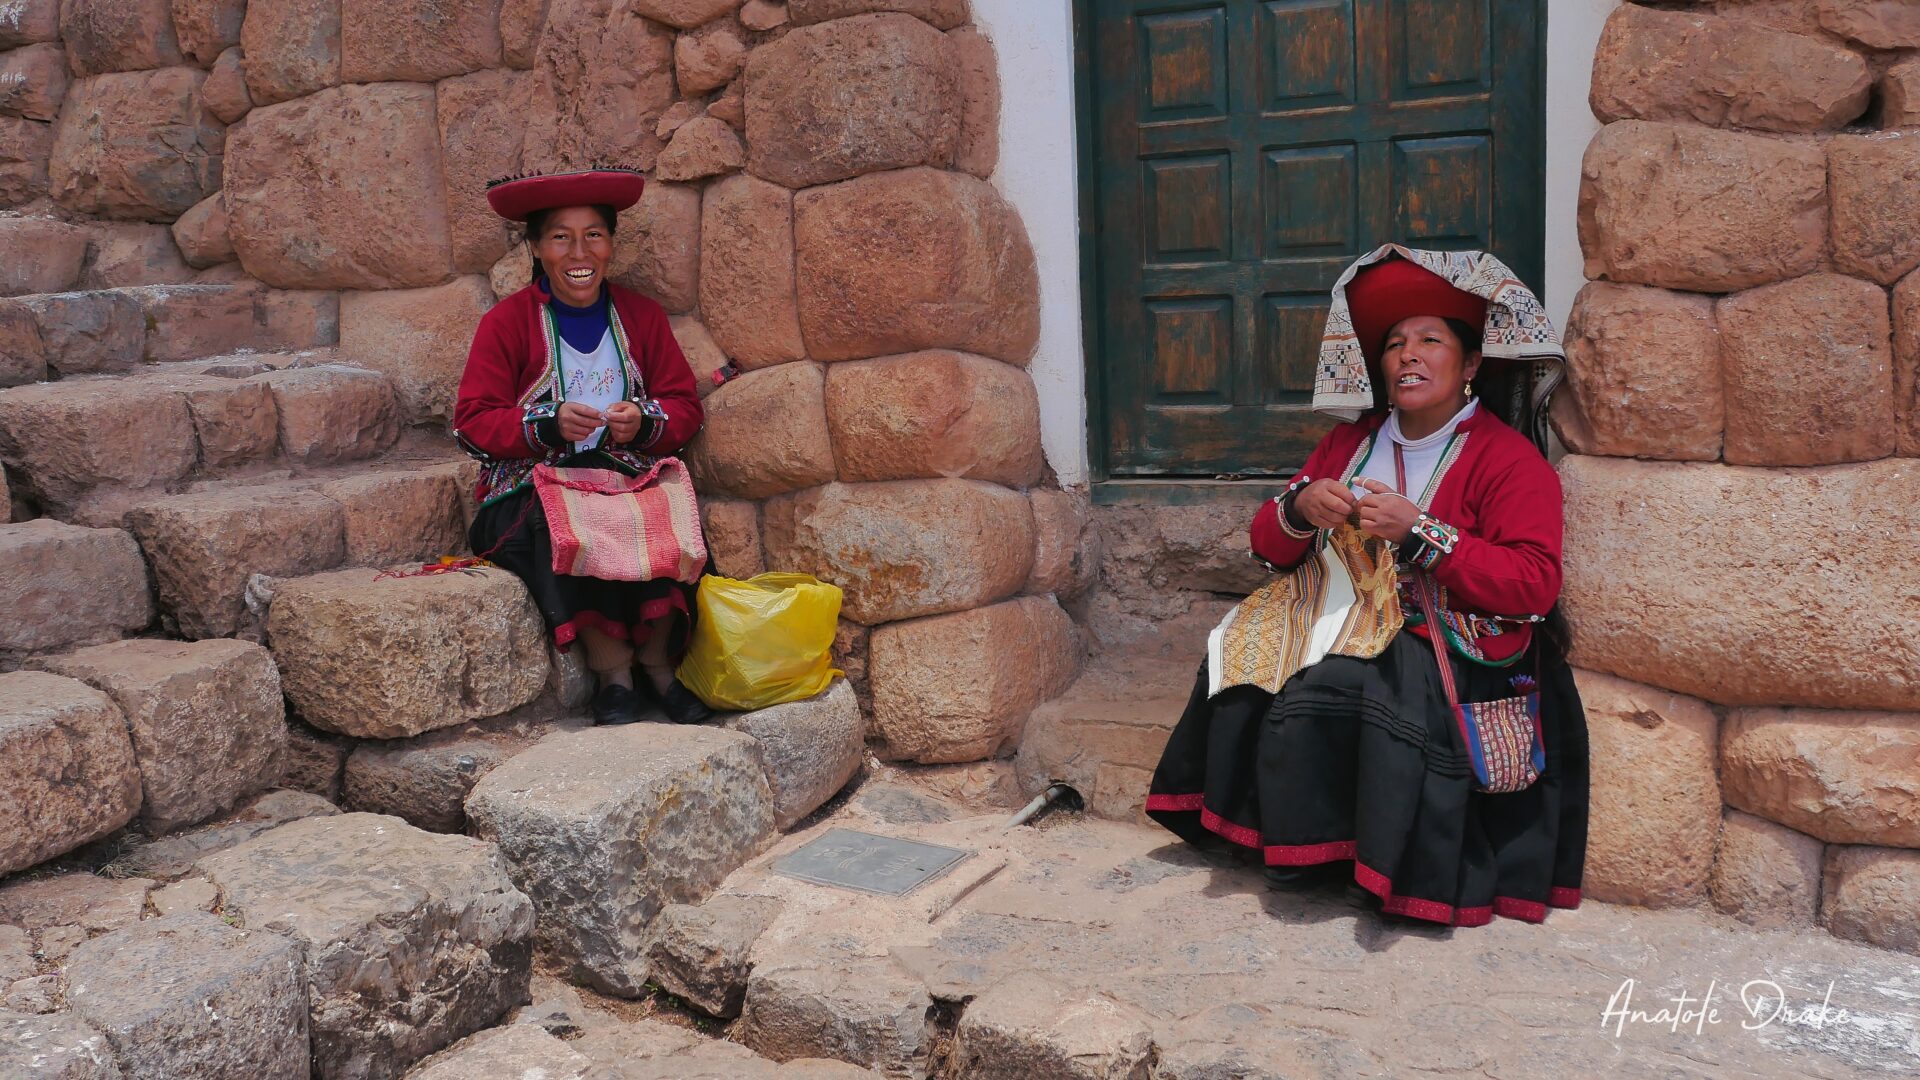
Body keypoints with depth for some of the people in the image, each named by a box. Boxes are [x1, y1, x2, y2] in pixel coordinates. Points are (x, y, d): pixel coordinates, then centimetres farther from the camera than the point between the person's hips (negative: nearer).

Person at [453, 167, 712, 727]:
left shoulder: (642, 315, 13)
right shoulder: (506, 323, 2)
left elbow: (685, 406, 10)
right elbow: (474, 422, -3)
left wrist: (644, 421, -13)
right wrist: (548, 424, -21)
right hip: (530, 486, -2)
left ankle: (658, 660, -14)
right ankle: (612, 668, -23)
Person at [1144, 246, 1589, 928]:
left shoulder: (1510, 459, -2)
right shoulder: (1351, 441, 16)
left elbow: (1533, 587, -15)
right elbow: (1269, 550, 14)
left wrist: (1419, 532, -20)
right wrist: (1300, 509, -10)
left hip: (1449, 642, -6)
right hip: (1343, 618, 6)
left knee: (1325, 686, -30)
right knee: (1242, 660, -19)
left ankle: (1319, 850, -10)